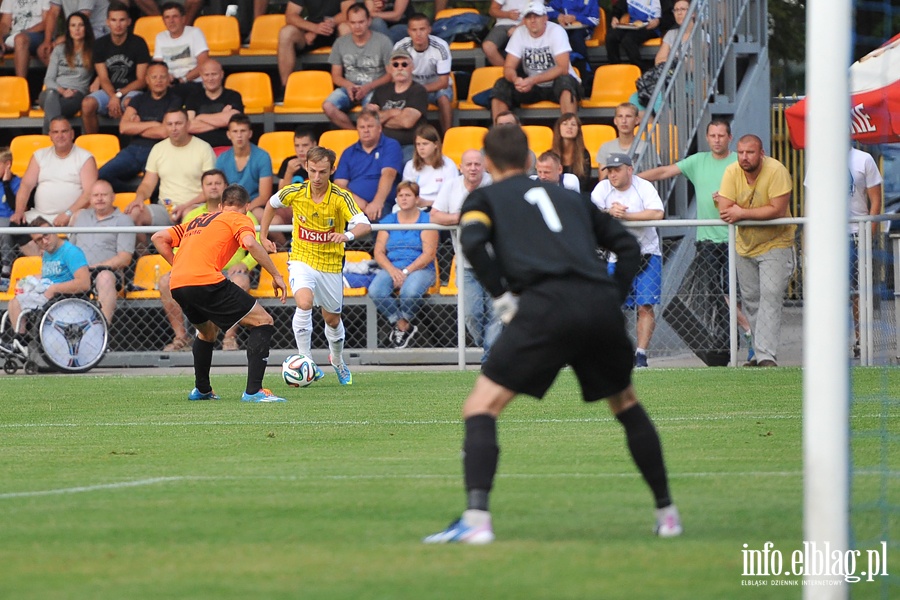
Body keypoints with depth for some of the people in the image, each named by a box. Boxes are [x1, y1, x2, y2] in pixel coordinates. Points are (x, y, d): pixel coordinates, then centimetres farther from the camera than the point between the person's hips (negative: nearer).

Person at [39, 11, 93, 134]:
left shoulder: (93, 52, 16)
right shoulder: (59, 50, 22)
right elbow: (48, 79, 14)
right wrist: (62, 91, -5)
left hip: (76, 95, -2)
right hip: (55, 91, 2)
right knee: (51, 94, -41)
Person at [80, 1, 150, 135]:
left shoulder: (138, 43, -2)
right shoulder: (100, 44, 5)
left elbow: (142, 81, -4)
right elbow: (103, 78, -1)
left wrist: (119, 95, -16)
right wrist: (113, 96, -21)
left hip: (132, 91, -2)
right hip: (108, 91, 2)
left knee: (128, 103, -39)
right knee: (87, 104, -29)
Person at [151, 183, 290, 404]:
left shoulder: (198, 220, 31)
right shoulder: (239, 219, 12)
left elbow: (159, 237, 27)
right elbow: (250, 243, -10)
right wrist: (276, 275, -6)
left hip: (177, 286, 7)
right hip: (206, 281, -7)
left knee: (208, 331, 35)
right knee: (263, 321, 1)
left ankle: (201, 389, 39)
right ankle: (253, 391, -11)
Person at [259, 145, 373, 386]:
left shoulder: (341, 198, -18)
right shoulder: (294, 192, -12)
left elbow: (365, 225, -31)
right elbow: (271, 204, 11)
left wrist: (348, 235, -52)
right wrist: (263, 237, 10)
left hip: (331, 264, 1)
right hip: (302, 260, -1)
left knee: (332, 319, 15)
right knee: (304, 303, -29)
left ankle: (337, 361, 45)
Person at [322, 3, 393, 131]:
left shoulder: (383, 41, -3)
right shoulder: (340, 43, 7)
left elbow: (391, 74, -2)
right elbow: (336, 75, 11)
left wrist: (369, 87, -16)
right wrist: (348, 85, -12)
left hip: (375, 88, -4)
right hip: (349, 88, 4)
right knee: (328, 106, -27)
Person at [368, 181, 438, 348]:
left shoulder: (426, 220, 3)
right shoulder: (388, 220, 14)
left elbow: (429, 254, -7)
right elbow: (379, 252, 7)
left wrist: (406, 271, -17)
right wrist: (392, 270, -13)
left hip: (420, 269, -3)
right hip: (391, 268, 3)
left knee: (410, 291, -38)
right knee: (375, 291, -29)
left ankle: (400, 325, -6)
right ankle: (404, 327, -10)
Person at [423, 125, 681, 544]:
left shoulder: (484, 198, 19)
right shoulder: (568, 196, 31)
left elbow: (472, 241, -4)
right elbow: (628, 246, 26)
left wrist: (502, 297, 1)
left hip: (546, 306, -4)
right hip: (601, 305, 4)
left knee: (481, 407, 0)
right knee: (627, 405, 27)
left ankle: (476, 520, -19)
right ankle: (667, 514, 27)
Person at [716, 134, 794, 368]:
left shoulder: (776, 171, -21)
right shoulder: (732, 172, -10)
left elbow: (778, 210, -27)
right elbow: (725, 212, -15)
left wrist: (742, 212, -23)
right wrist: (760, 212, -19)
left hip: (775, 245, -5)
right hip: (745, 246, 5)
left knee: (770, 297, -15)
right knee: (750, 302, 8)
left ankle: (767, 356, -20)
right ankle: (761, 354, 16)